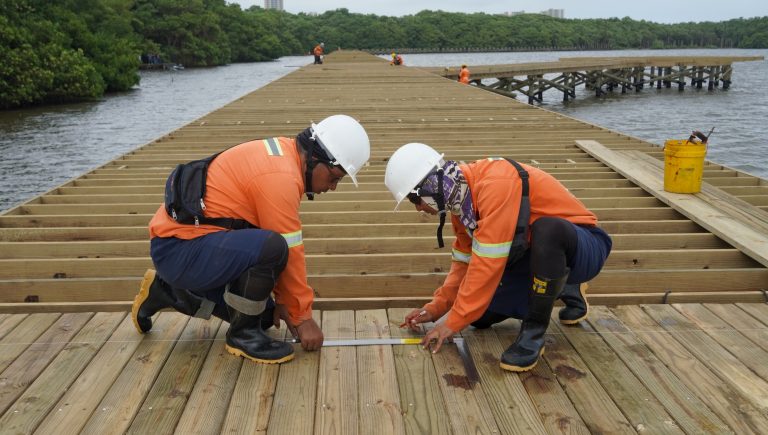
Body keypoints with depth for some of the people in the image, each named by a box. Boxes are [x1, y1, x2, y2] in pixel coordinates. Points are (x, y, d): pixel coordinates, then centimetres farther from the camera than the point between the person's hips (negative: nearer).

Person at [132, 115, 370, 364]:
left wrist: (283, 301, 8)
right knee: (271, 248, -31)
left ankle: (167, 290, 24)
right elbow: (288, 250, -19)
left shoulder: (281, 153, 6)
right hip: (178, 249, -10)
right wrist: (302, 316, -8)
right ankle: (242, 335, -7)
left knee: (264, 314, 13)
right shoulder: (279, 176, -24)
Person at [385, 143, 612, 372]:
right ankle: (563, 288, 20)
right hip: (537, 254, 8)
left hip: (583, 248, -8)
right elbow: (464, 260, 8)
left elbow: (488, 263, -31)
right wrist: (436, 307, 0)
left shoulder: (495, 184, -30)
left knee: (547, 229, -41)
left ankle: (534, 329, -21)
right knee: (480, 315, 1)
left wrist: (453, 323, -24)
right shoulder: (462, 197, 0)